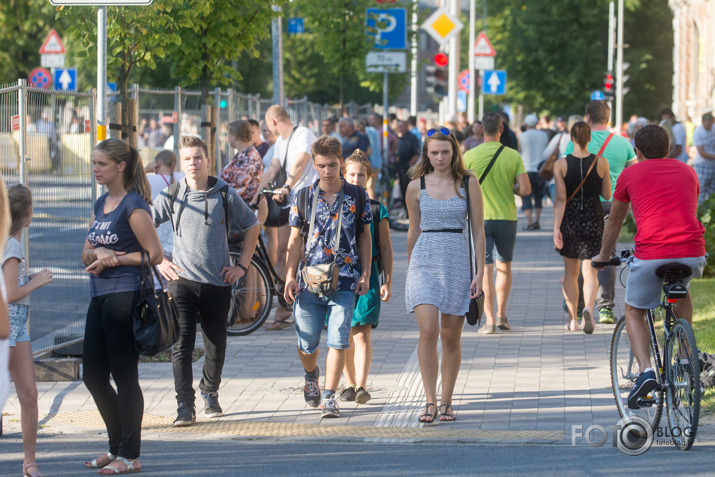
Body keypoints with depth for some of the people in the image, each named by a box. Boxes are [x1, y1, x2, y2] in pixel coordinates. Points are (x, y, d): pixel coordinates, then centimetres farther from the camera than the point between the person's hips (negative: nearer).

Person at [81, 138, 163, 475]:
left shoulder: (133, 205, -10)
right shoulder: (100, 204, 16)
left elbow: (154, 254, -13)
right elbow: (86, 254, 18)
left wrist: (113, 259, -12)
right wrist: (96, 253, -5)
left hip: (125, 295, -9)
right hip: (99, 296, 9)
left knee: (124, 375, -4)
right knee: (93, 374, 11)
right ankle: (117, 447, 23)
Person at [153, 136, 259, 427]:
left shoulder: (226, 196, 1)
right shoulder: (171, 197, 1)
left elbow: (252, 226, 14)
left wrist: (242, 265, 8)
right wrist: (158, 261, 3)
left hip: (218, 283, 1)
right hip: (183, 281, -1)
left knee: (216, 347, 9)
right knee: (182, 345, -11)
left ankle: (210, 393, 34)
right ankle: (185, 406, -11)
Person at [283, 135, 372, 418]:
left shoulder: (357, 197, 3)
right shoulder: (303, 198, 4)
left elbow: (364, 236, 10)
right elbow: (295, 240, 8)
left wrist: (366, 274, 4)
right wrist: (290, 276, 1)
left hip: (344, 281, -1)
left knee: (338, 341, -8)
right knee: (306, 343, 7)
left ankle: (329, 397, 0)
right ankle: (311, 376, 39)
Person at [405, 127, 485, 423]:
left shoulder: (468, 184, 2)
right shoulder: (416, 187, 5)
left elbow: (478, 230, 3)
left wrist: (480, 272, -2)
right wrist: (410, 267, 21)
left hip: (457, 262, 0)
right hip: (424, 262, 0)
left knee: (451, 337, 5)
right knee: (428, 331, -15)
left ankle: (446, 402, 17)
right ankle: (430, 402, -12)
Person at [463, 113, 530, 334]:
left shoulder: (470, 156, -6)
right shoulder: (513, 156, -5)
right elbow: (526, 189, -10)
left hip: (480, 217, -1)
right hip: (506, 217, 1)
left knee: (485, 269, -1)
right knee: (504, 266, 18)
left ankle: (489, 320, -8)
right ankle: (501, 314, 15)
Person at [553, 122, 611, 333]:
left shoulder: (561, 164, -7)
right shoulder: (601, 163, -4)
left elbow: (560, 199, -12)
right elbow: (607, 195, 2)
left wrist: (556, 228, -12)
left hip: (569, 220, 0)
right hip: (593, 219, 0)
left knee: (571, 271, 14)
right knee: (590, 270, 2)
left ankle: (573, 319, 18)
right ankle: (588, 308, -25)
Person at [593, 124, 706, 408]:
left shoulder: (630, 175, 14)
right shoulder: (687, 172, 22)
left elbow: (614, 222, 25)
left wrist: (603, 255, 42)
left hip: (651, 255, -3)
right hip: (693, 253, 3)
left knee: (634, 312, 16)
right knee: (682, 293, 35)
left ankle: (645, 370, -7)